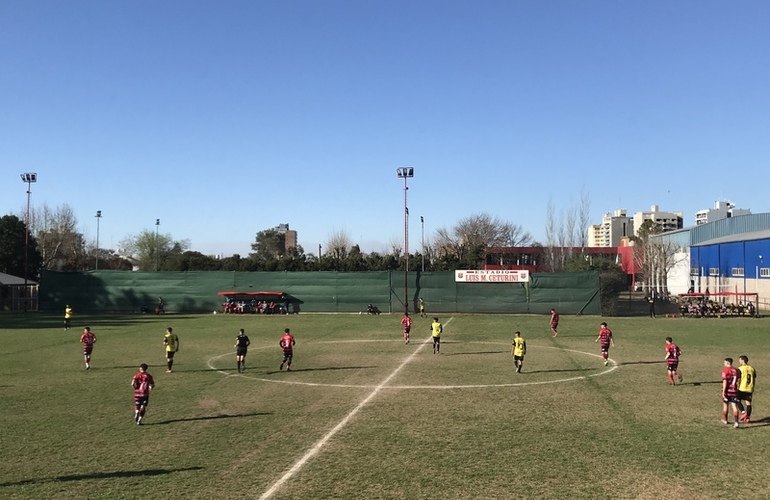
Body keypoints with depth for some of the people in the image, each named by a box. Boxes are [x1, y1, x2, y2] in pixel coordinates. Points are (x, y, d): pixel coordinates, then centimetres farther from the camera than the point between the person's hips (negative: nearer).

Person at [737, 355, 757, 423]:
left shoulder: (740, 369, -9)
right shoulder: (752, 368, 9)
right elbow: (754, 380, 14)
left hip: (742, 388, -5)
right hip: (750, 389, 5)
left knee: (738, 400, 9)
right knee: (748, 403, 7)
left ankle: (743, 412, -7)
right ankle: (748, 417, 9)